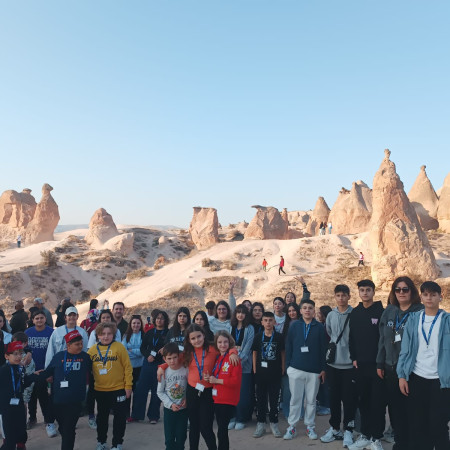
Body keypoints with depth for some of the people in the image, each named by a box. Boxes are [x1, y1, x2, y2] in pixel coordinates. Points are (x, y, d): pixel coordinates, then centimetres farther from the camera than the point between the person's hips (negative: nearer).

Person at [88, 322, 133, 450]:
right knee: (102, 416, 18)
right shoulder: (92, 350, 1)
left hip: (118, 389, -3)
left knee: (120, 417, 6)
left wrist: (128, 386, -9)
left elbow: (127, 367, -8)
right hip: (100, 390, 3)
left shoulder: (119, 347, -9)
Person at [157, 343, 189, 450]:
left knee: (181, 436, 8)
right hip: (169, 409, 0)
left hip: (183, 408, 0)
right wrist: (171, 404, -10)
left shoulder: (185, 370, -12)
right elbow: (160, 392, -2)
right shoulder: (164, 372, -10)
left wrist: (187, 399, -14)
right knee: (169, 437, 6)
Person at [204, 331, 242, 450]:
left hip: (228, 400, -6)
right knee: (221, 430, 15)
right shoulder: (216, 358, 10)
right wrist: (209, 378, -1)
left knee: (222, 431, -3)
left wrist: (217, 380, -14)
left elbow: (236, 380, -18)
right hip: (216, 399, 6)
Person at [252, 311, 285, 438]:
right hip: (261, 372, 1)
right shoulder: (258, 337, 0)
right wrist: (255, 369, 3)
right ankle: (261, 423, 18)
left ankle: (274, 423, 19)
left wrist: (282, 369, 0)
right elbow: (255, 353, 6)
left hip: (275, 372, -1)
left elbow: (282, 353, 4)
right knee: (261, 398, 8)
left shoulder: (279, 337, -3)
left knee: (274, 398, 6)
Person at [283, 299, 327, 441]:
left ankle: (310, 426, 23)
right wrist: (288, 366, 0)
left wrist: (323, 369, -2)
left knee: (311, 400, 10)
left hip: (314, 370, 0)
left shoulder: (319, 327, 0)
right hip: (296, 369, 0)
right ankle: (292, 426, 17)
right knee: (295, 399, 7)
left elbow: (323, 349, 1)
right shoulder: (294, 326, 2)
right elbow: (288, 347, 4)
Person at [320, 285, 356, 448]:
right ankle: (334, 428, 25)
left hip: (349, 363, -4)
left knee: (349, 398, 2)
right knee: (334, 397, 12)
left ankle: (348, 430, 15)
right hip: (333, 363, 4)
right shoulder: (330, 315, 5)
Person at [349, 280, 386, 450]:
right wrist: (354, 358, 3)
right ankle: (365, 435, 22)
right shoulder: (355, 313, 8)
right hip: (360, 365, 4)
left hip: (378, 364, -4)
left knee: (378, 402, 2)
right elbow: (351, 338, 11)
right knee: (363, 401, 11)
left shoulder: (382, 312, -5)